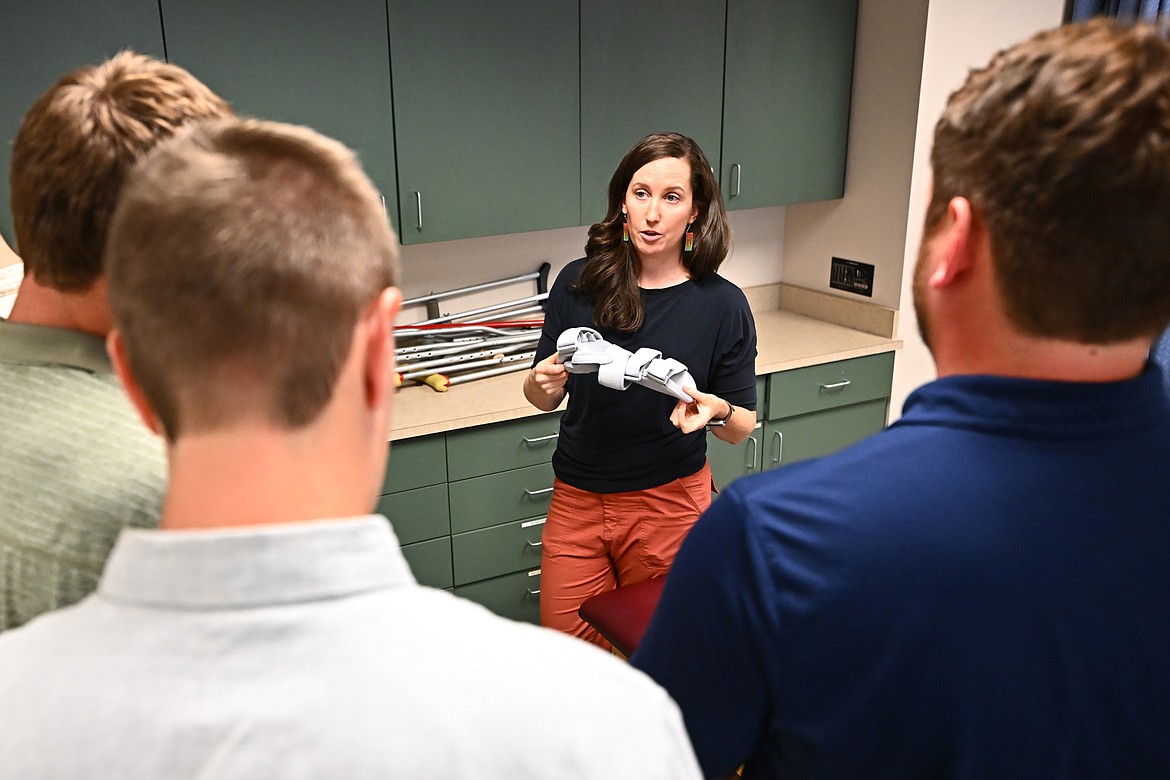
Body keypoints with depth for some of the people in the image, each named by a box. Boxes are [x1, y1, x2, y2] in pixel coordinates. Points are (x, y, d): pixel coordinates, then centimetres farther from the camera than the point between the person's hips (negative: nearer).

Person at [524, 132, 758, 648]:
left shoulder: (722, 304, -8)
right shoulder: (578, 283, -5)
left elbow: (742, 429, -2)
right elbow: (541, 398, 5)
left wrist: (717, 410, -24)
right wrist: (543, 382, -18)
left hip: (671, 504, -1)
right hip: (576, 502, 2)